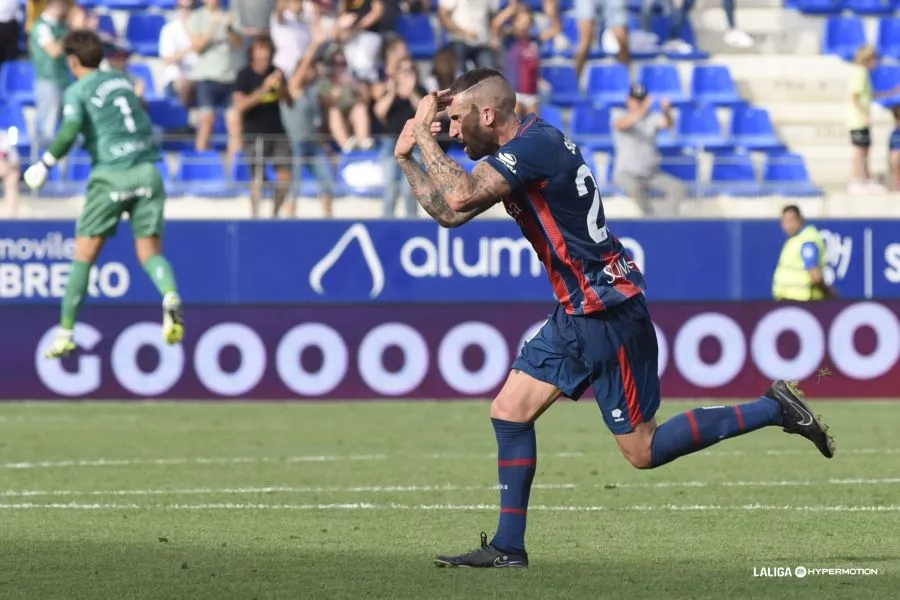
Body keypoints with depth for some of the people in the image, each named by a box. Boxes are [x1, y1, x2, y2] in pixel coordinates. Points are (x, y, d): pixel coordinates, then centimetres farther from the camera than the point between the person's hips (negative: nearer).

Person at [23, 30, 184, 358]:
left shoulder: (78, 91, 0)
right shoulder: (122, 80, 15)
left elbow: (70, 131, -14)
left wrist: (45, 163, -4)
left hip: (111, 175, -4)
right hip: (147, 170, 4)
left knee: (84, 255, 4)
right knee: (149, 251, 3)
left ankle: (65, 333, 5)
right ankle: (170, 295, -29)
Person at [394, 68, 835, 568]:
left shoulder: (536, 145, -19)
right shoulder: (516, 153, 12)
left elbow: (459, 195, -28)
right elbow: (447, 212, 16)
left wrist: (424, 136, -16)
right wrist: (408, 158, 7)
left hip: (609, 312, -10)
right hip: (579, 313, 10)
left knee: (645, 451, -3)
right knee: (509, 413, 5)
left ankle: (773, 410, 5)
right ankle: (508, 547, 10)